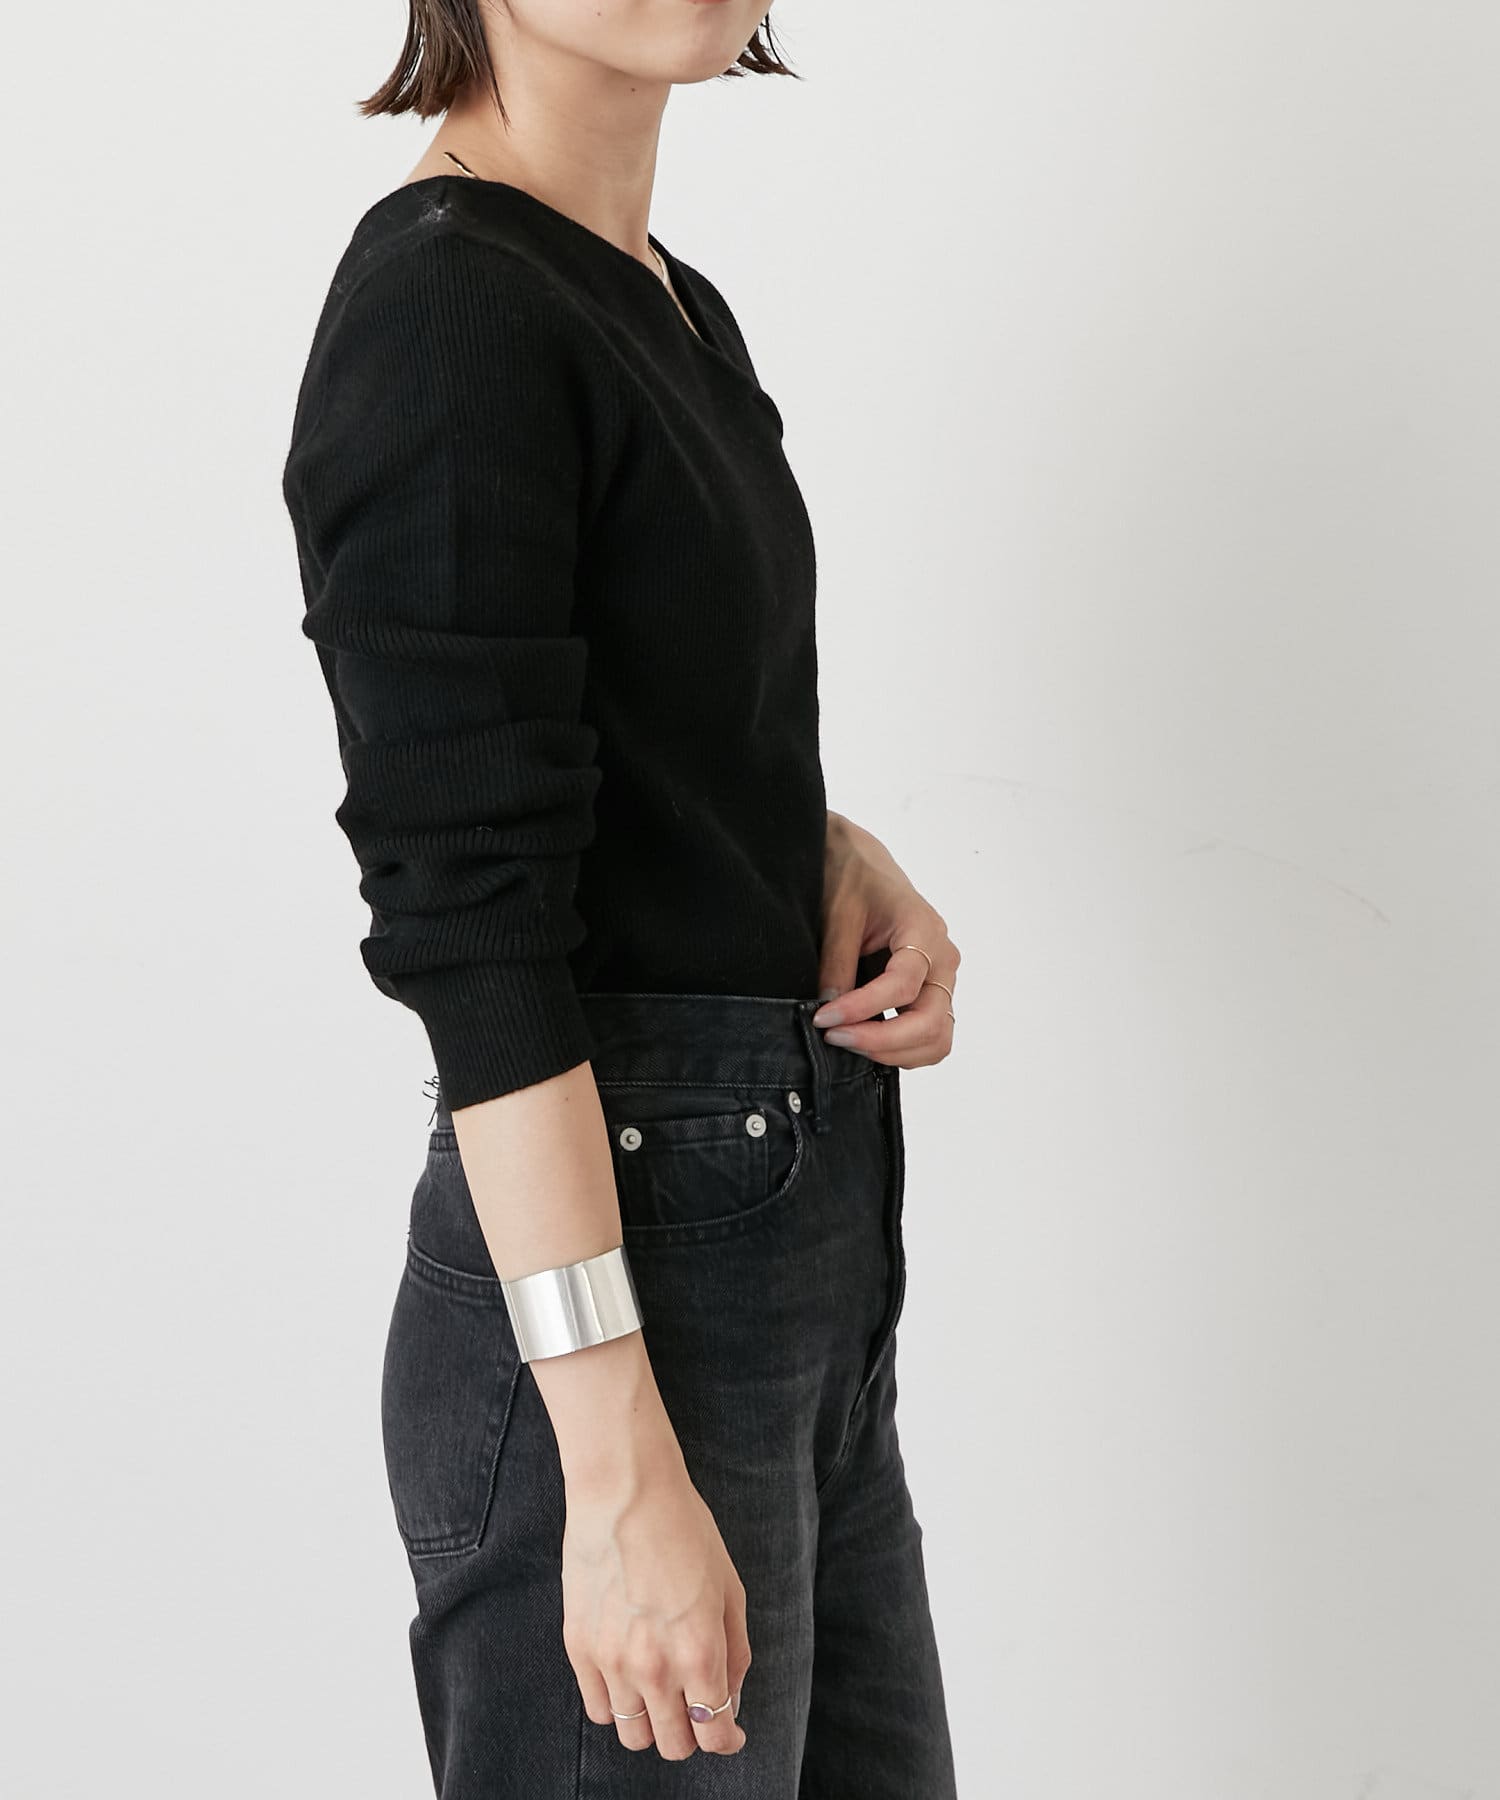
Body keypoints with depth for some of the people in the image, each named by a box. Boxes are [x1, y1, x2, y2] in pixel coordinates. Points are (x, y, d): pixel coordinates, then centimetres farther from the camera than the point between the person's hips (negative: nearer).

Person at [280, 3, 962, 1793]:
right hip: (608, 1267, -9)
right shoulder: (447, 303, -16)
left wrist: (849, 859, 1)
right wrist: (618, 1465, -23)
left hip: (803, 1237, 9)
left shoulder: (675, 306, 11)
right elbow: (471, 919, -21)